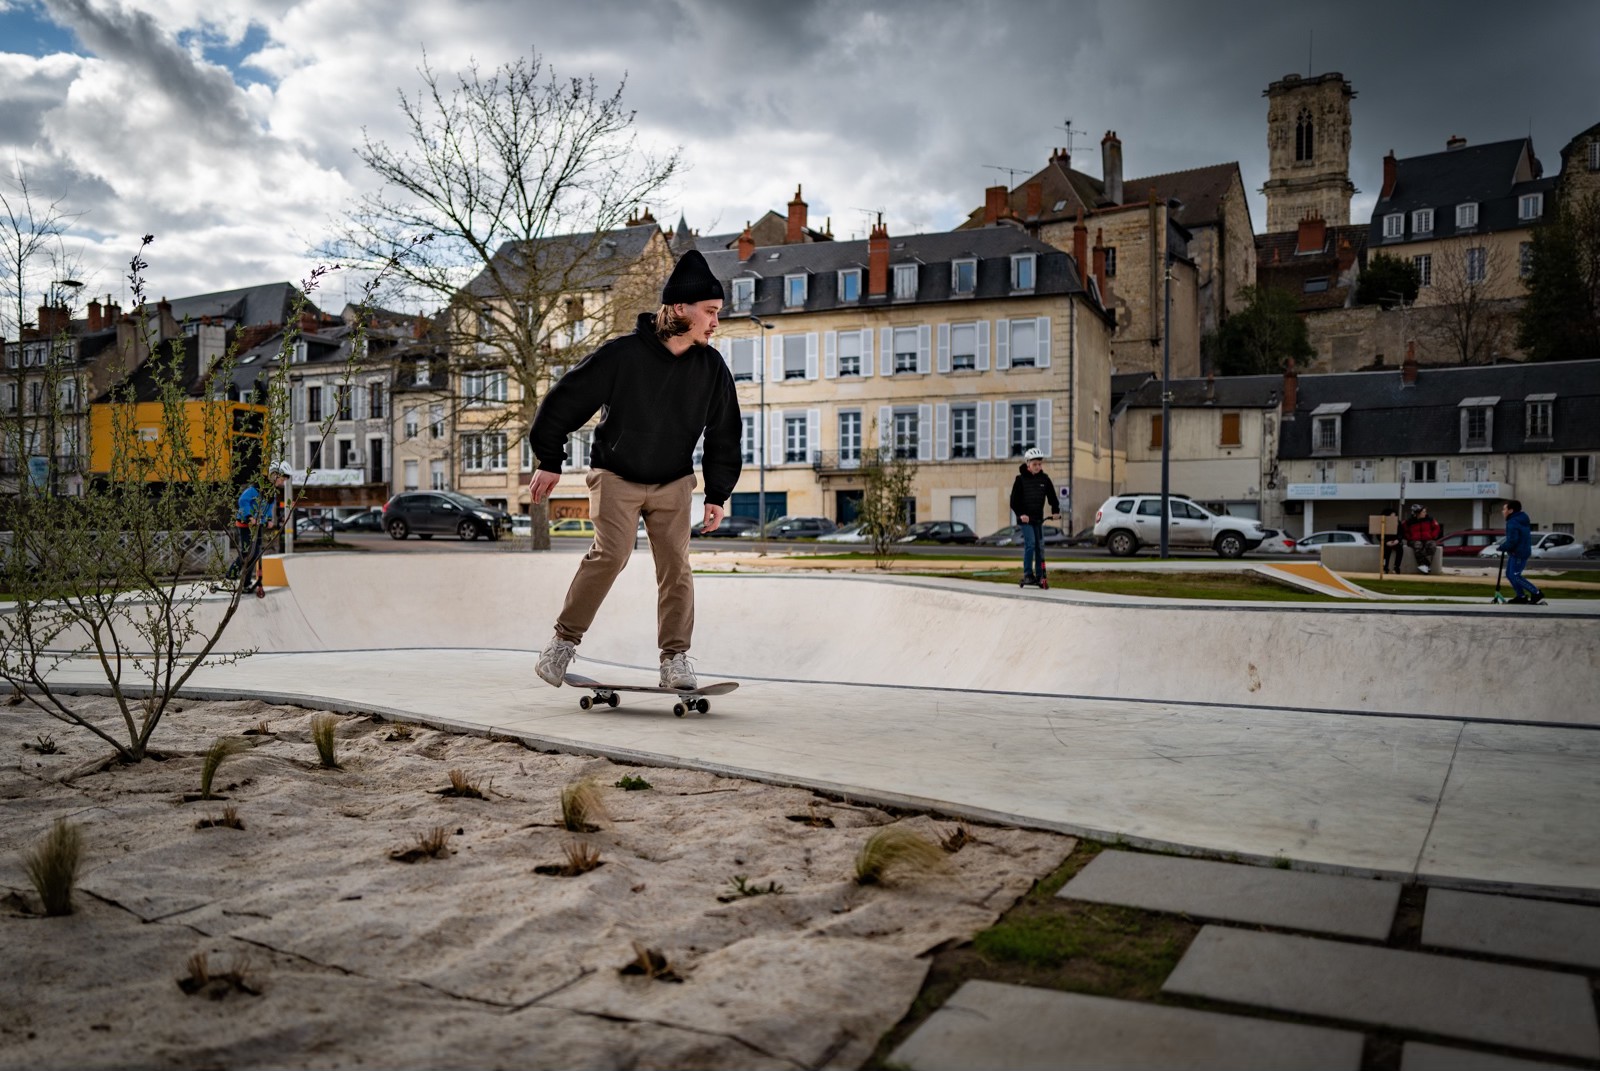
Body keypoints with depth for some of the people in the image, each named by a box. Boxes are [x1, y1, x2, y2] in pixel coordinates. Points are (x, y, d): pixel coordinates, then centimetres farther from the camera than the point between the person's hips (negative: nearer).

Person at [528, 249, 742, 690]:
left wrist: (717, 495, 4)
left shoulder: (712, 367, -5)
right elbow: (565, 399, -9)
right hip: (616, 475, -3)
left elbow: (723, 434, 6)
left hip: (674, 481, 4)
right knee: (611, 554, -19)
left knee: (675, 564, -5)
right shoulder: (622, 354, -18)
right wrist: (550, 461, -6)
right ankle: (565, 639, -2)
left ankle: (675, 657, 4)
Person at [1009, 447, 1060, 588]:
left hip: (1038, 518, 4)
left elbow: (1052, 496, 8)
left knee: (1040, 546, 4)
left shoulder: (1044, 479, 4)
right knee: (1030, 544, -13)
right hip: (1025, 518, -4)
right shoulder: (1020, 479, -6)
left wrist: (1055, 511, -5)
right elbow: (1014, 500, -7)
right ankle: (1027, 575, -7)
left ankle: (1039, 576, 10)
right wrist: (1020, 514, -18)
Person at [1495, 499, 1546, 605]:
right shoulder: (1521, 519, 12)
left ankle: (1537, 594, -2)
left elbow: (1512, 541, -26)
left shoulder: (1512, 523, -22)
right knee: (1509, 574, 14)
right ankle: (1521, 596, 19)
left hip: (1518, 553, -10)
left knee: (1515, 576, -6)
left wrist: (1502, 547, -10)